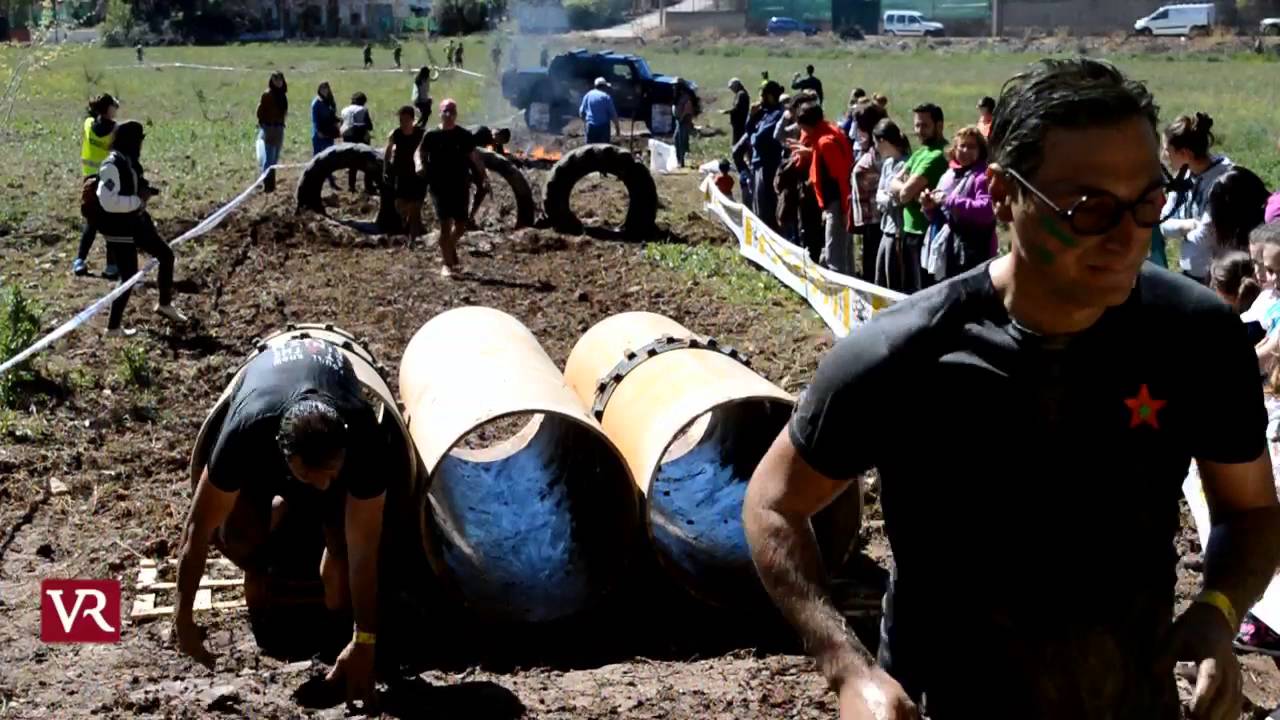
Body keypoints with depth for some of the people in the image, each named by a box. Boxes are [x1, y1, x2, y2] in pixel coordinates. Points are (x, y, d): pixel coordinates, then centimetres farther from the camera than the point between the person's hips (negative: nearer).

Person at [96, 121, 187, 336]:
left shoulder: (130, 161, 5)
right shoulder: (112, 165, -24)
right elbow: (108, 201, -30)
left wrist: (146, 191, 2)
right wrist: (139, 200, -23)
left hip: (137, 223, 9)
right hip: (120, 230, -9)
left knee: (166, 254, 18)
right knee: (129, 277, -2)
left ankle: (165, 304, 36)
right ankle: (113, 327, 13)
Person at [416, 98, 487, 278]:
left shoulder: (464, 135, 3)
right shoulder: (432, 136, -1)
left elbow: (475, 157, 9)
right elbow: (419, 152, 3)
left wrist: (484, 178, 3)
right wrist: (419, 165, -19)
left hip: (460, 187, 3)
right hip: (439, 187, -3)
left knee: (461, 225, 7)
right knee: (445, 224, -8)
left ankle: (449, 248, 37)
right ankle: (447, 264, -1)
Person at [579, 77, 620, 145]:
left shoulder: (588, 95, 7)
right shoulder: (606, 97, -5)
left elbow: (581, 112, 11)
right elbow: (612, 113, -7)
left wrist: (585, 121, 28)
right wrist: (617, 126, 1)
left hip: (590, 126, 3)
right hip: (603, 126, -3)